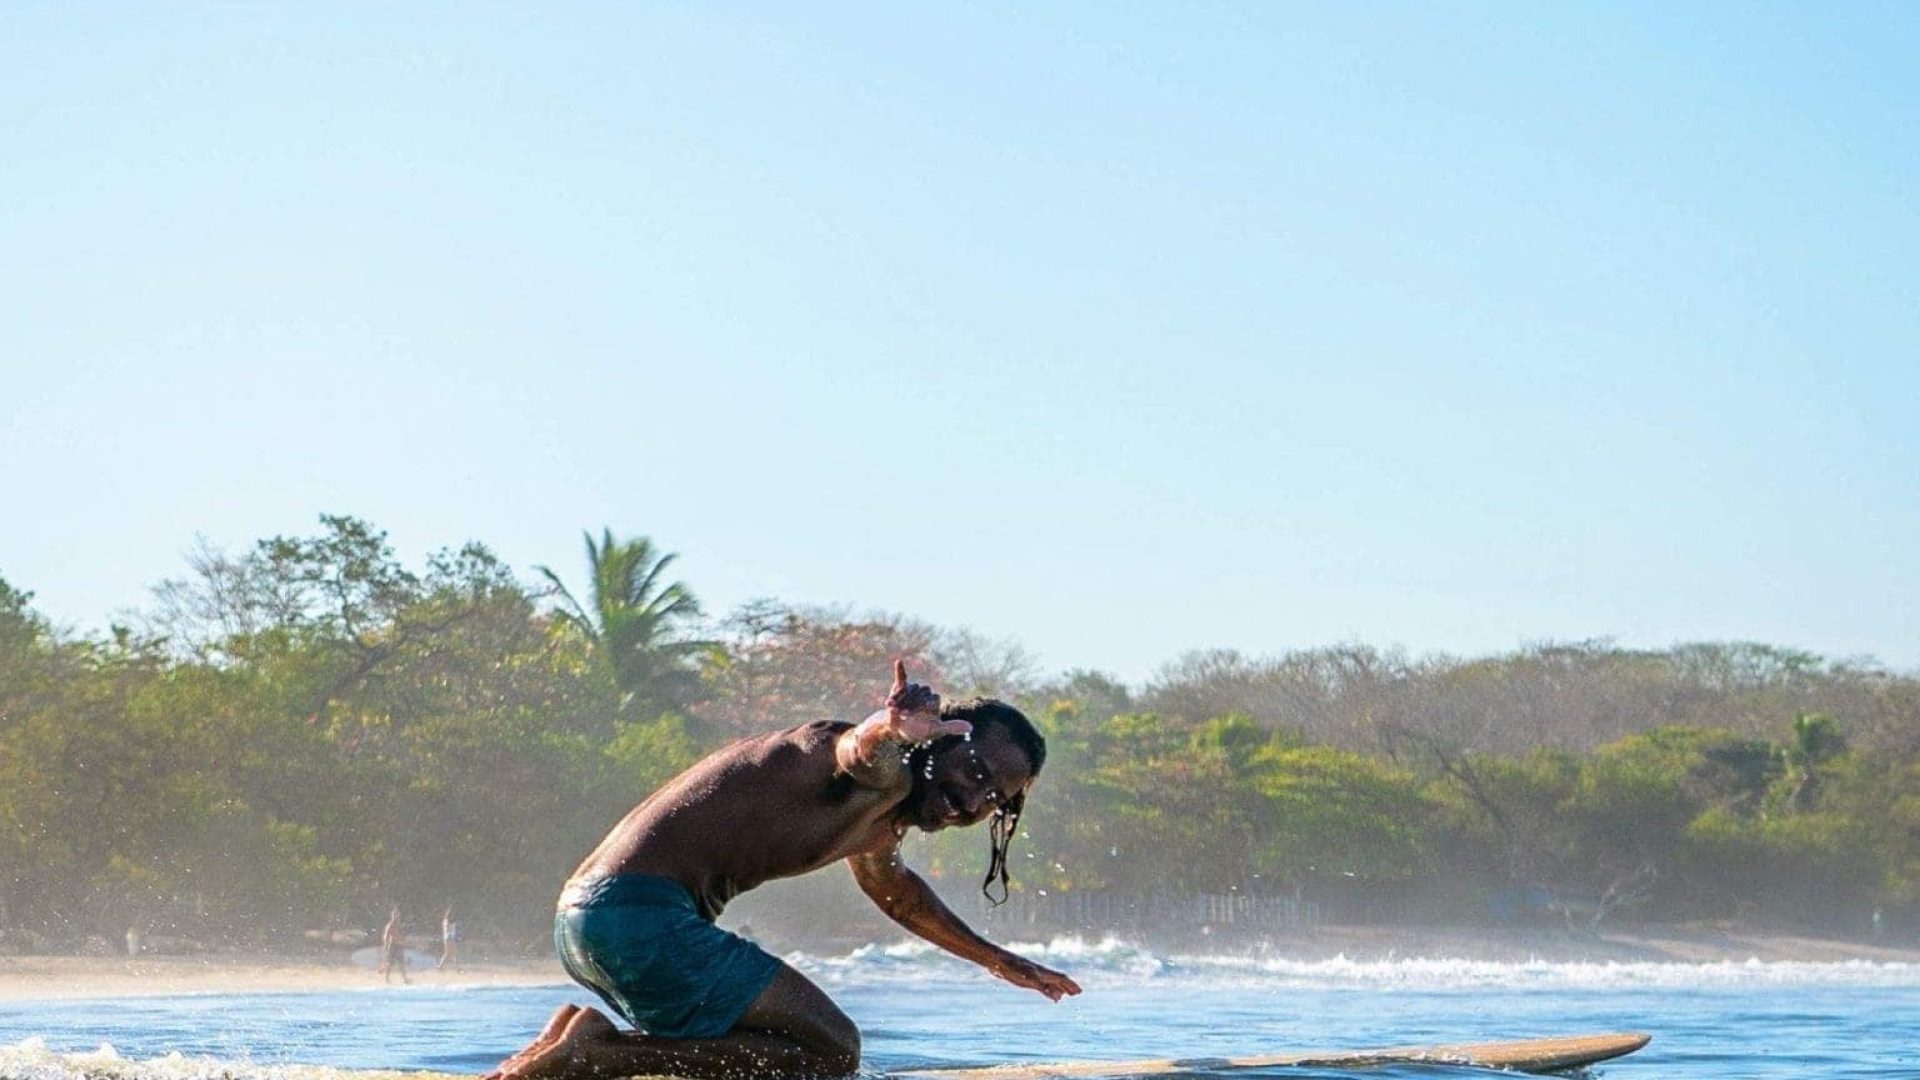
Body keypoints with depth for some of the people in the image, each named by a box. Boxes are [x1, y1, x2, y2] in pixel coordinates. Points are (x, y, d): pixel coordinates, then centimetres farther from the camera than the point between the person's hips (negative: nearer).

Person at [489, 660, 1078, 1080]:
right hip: (641, 915, -11)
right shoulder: (888, 777, -9)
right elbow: (860, 749, -35)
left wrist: (997, 960, 53)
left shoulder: (882, 820, 22)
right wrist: (894, 729, -59)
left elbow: (892, 885, 45)